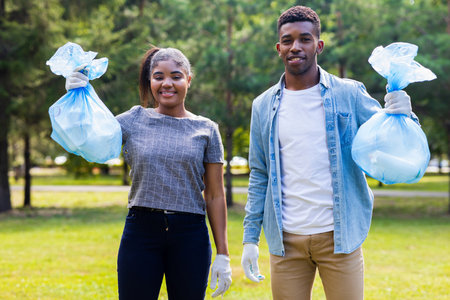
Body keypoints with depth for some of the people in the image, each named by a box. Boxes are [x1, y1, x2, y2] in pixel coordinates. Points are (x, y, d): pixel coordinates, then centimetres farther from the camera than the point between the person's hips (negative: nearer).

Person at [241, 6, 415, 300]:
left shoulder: (349, 95, 0)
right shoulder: (264, 106, 7)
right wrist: (250, 237, 5)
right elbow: (259, 176, 10)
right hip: (286, 240, 2)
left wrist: (401, 118, -22)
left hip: (339, 236, -2)